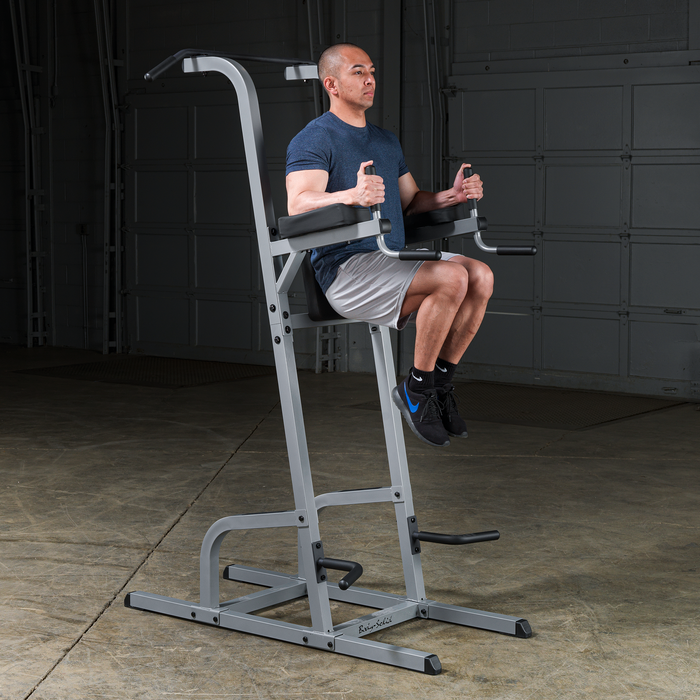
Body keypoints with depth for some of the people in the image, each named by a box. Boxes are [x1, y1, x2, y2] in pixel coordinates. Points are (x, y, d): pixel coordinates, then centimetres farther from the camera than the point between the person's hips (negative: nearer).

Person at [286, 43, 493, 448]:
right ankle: (416, 389, -14)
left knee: (481, 277, -14)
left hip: (393, 260, 8)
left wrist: (452, 196, 4)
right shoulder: (314, 140, -4)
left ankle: (441, 381, -4)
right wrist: (352, 195, -40)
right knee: (452, 278, -28)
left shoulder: (387, 141, 22)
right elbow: (299, 205, -20)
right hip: (346, 268, -8)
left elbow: (410, 201, 26)